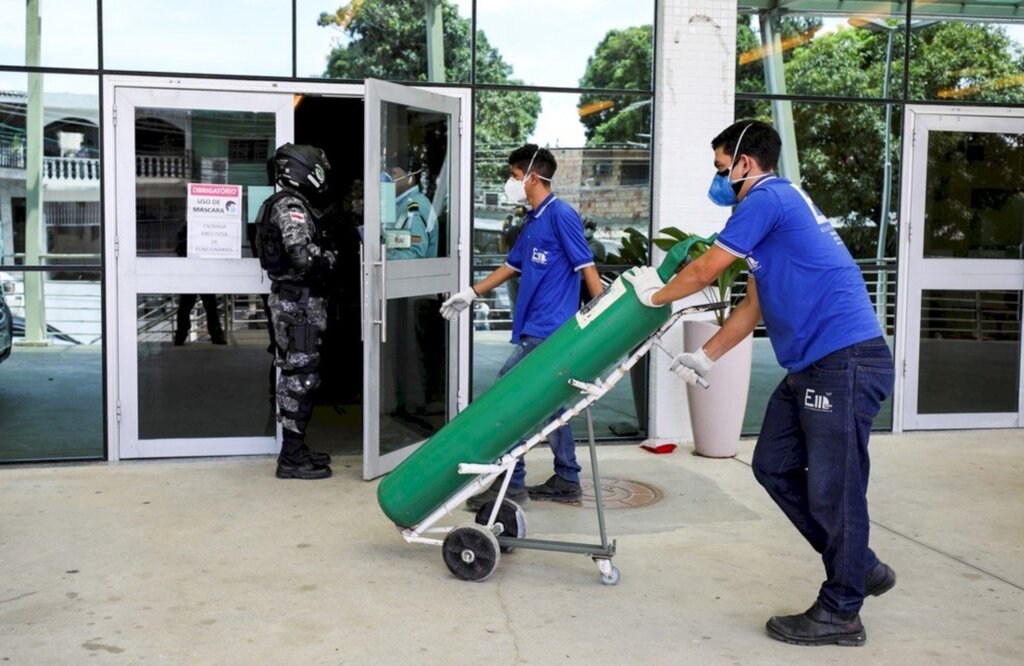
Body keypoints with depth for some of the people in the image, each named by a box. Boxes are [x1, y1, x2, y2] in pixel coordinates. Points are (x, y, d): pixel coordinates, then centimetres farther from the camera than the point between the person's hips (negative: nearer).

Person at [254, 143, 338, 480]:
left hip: (292, 298, 11)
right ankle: (291, 458, -2)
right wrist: (329, 259, -9)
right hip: (298, 300, -11)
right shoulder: (291, 206, -14)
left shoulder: (295, 204, 18)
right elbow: (302, 254, -26)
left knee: (298, 374, 15)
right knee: (300, 374, -7)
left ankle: (296, 449, 23)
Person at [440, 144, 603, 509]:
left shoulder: (561, 214, -10)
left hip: (547, 331, -9)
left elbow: (587, 267, -13)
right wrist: (471, 294, 28)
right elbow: (512, 265, 27)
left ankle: (511, 483, -2)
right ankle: (566, 481, 20)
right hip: (539, 329, 9)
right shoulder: (533, 220, 17)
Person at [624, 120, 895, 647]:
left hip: (846, 361, -10)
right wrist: (704, 358, 24)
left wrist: (656, 295, 11)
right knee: (774, 466, 13)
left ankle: (840, 613, 12)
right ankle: (859, 567, 24)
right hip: (813, 364, 10)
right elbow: (753, 305, 24)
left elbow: (704, 271, -7)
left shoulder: (768, 198, -10)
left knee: (832, 485, -2)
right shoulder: (776, 209, 22)